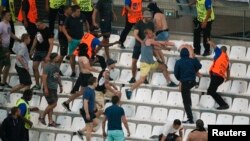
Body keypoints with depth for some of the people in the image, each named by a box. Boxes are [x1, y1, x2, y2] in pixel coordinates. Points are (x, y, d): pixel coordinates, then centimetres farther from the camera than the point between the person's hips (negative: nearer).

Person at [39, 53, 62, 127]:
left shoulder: (56, 67, 9)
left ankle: (50, 121, 15)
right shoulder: (48, 67, -17)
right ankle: (42, 116, 7)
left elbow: (58, 76, 21)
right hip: (49, 88, -8)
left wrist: (60, 85, 20)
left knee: (51, 105, 10)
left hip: (54, 88, 8)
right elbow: (44, 78, -19)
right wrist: (45, 89, -22)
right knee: (53, 104, -9)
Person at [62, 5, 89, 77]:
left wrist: (88, 31, 5)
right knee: (72, 56, 4)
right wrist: (67, 36, -15)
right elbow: (64, 28, -3)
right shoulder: (69, 19, -13)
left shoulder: (82, 17, -8)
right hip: (73, 39, -2)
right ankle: (73, 72, 15)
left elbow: (86, 23, 13)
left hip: (81, 39, 2)